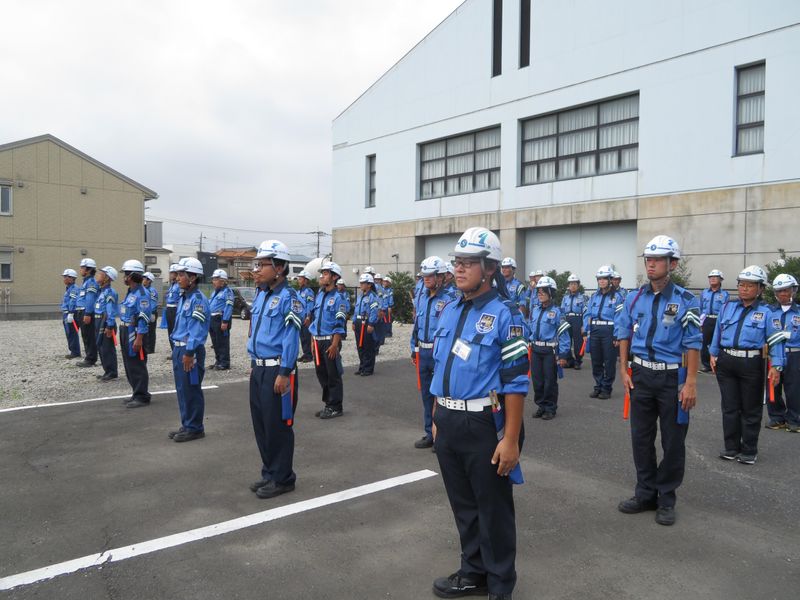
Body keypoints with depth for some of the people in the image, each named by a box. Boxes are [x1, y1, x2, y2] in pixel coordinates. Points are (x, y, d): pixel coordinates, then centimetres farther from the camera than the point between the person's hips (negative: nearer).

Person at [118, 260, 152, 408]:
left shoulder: (141, 294, -18)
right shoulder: (130, 292, 12)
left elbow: (144, 319, -21)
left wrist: (139, 339, -24)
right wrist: (123, 333, 18)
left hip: (135, 333, -10)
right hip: (125, 332, 10)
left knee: (137, 367, -3)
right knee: (129, 365, 15)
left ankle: (142, 397, 4)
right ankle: (137, 394, 24)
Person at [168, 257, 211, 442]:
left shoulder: (198, 299, -15)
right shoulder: (183, 297, 13)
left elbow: (197, 329, -19)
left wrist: (189, 352, -20)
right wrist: (178, 350, 18)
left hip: (190, 351, -9)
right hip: (179, 349, 9)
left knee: (192, 391, 0)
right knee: (182, 390, 15)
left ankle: (195, 428, 10)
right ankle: (186, 425, 26)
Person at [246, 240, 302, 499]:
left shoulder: (288, 297, -13)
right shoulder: (260, 295, 11)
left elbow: (291, 338, -17)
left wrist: (284, 373, -19)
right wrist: (253, 365, 17)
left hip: (277, 370, -8)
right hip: (258, 369, 8)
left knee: (278, 426, 2)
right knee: (260, 424, 14)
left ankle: (282, 478, 16)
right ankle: (269, 472, 29)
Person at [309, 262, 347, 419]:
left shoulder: (338, 298, -10)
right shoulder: (319, 296, 11)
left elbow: (340, 325, -14)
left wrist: (334, 345, -18)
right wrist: (313, 341, 13)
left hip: (330, 342, -7)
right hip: (318, 341, 7)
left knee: (333, 375, 1)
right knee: (321, 374, 13)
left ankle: (335, 407, 11)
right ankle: (328, 404, 26)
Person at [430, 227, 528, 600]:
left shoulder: (504, 314, -13)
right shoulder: (449, 311, 9)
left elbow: (516, 382, -15)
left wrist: (511, 440, -17)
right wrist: (437, 420, 16)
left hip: (485, 426, -7)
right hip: (448, 425, 7)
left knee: (493, 509, 9)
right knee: (463, 505, 20)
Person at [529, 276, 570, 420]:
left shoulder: (556, 311, -9)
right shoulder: (535, 310, 7)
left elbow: (563, 334, -9)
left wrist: (563, 355, -11)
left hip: (550, 350, -5)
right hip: (535, 350, 5)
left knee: (550, 381, 3)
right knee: (537, 380, 10)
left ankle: (550, 408, 16)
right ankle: (541, 406, 24)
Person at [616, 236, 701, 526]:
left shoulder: (686, 301, -9)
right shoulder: (634, 298, 3)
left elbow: (693, 344, -9)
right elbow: (624, 335, 9)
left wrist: (690, 383, -14)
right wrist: (624, 371, 4)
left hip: (672, 377, -4)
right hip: (641, 374, 4)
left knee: (673, 442, 7)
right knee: (641, 437, 12)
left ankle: (666, 499, 22)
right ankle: (645, 494, 27)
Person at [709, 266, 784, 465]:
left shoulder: (765, 312, -3)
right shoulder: (727, 307, 7)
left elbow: (776, 340, -5)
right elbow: (718, 333, 16)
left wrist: (776, 366, -12)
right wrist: (713, 354, 16)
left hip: (751, 365, -3)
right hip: (726, 362, 3)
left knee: (751, 410, 8)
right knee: (729, 407, 10)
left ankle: (749, 451, 21)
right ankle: (732, 448, 22)